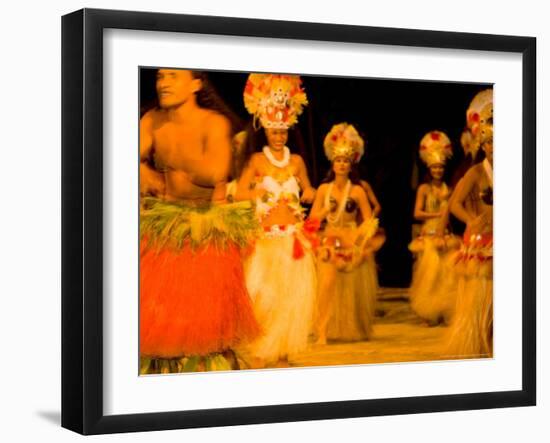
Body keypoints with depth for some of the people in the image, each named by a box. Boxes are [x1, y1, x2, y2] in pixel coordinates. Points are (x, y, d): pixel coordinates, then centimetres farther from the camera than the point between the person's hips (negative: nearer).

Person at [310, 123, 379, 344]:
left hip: (352, 243, -1)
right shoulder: (324, 189, 4)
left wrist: (357, 237, -17)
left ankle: (355, 330, 24)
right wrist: (326, 210, -12)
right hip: (330, 243, 1)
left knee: (352, 290, 6)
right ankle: (323, 332, -15)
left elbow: (369, 220, -3)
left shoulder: (357, 191, -2)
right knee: (327, 284, -15)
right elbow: (313, 217, 6)